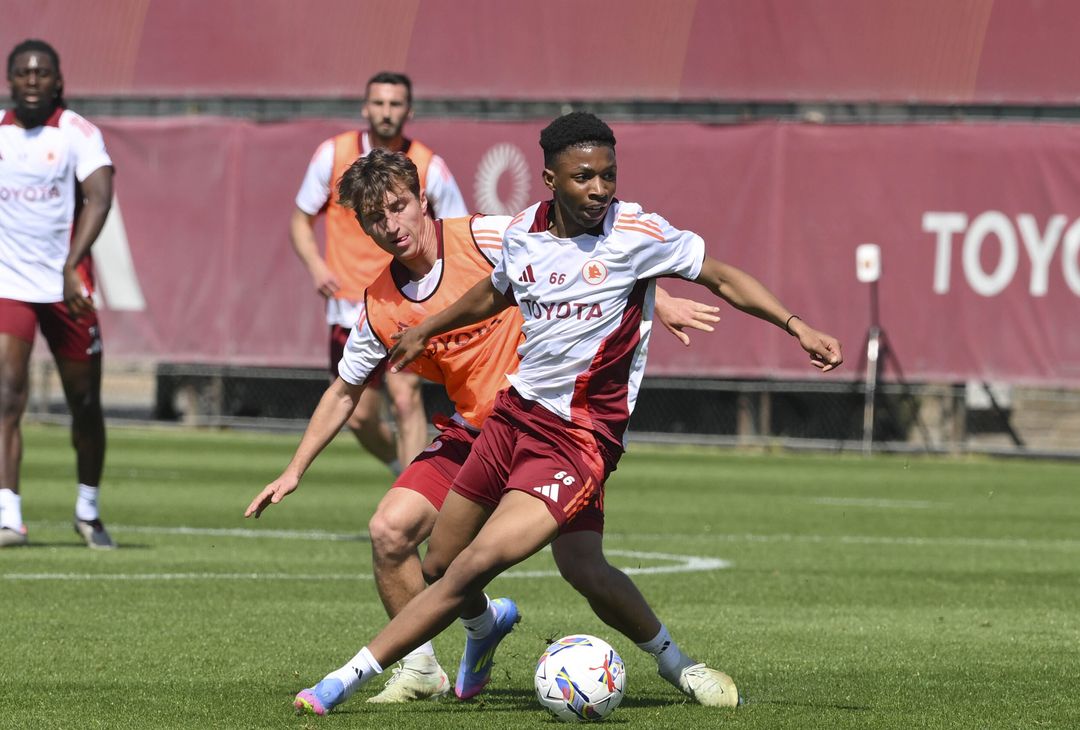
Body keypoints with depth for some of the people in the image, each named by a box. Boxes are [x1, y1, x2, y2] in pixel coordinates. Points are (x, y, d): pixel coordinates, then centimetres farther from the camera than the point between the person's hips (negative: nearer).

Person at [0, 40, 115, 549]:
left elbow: (99, 198, -20)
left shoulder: (79, 134, -6)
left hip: (65, 287, -1)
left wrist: (72, 265, -32)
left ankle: (88, 510, 28)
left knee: (85, 403, 8)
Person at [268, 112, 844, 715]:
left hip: (579, 438, -6)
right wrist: (427, 331, 38)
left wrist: (798, 327, -12)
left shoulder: (636, 232, -12)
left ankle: (352, 676, -13)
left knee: (476, 565, -20)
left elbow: (722, 278, -2)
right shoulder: (524, 232, 2)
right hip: (515, 413, 6)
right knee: (440, 567, 14)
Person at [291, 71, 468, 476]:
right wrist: (316, 265, -11)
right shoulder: (333, 154, -1)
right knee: (360, 418, 4)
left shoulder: (429, 166, -5)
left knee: (406, 399, -21)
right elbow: (301, 220, 8)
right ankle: (402, 465, 34)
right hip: (350, 305, 2)